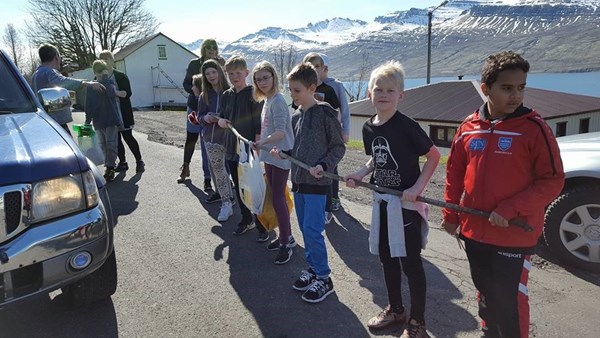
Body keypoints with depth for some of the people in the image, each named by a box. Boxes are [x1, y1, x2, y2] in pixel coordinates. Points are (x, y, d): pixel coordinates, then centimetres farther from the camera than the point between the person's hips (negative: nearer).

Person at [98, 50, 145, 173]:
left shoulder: (121, 76, -4)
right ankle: (122, 162, 19)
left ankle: (139, 161, 10)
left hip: (122, 113, -4)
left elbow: (128, 93, -10)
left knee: (128, 137, -1)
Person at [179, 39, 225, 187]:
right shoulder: (194, 63, 1)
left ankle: (207, 179, 6)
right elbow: (186, 83, 1)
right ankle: (185, 168, 36)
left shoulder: (219, 65, -1)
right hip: (195, 106, 1)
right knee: (191, 138, 12)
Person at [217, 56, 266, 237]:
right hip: (232, 149, 6)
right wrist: (221, 121, -8)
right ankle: (246, 219, 32)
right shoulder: (226, 96, 8)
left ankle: (261, 223, 15)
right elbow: (220, 117, 16)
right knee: (239, 187, 16)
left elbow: (259, 124, -13)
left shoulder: (253, 94, -10)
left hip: (249, 150, -6)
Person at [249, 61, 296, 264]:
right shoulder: (267, 101, 11)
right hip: (270, 156, 9)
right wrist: (261, 147, 19)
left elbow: (280, 133, -23)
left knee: (278, 199, -5)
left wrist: (260, 143, -33)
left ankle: (286, 243, 7)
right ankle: (286, 237, 28)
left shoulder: (277, 101, -16)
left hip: (280, 157, -9)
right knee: (277, 198, 15)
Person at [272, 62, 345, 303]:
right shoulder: (296, 116, 10)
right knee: (304, 228, 14)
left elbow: (338, 147, -8)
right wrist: (282, 154, 1)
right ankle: (312, 268, 29)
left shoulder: (325, 112, -11)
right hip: (298, 180, 8)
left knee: (312, 230, -6)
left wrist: (323, 165, -21)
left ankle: (323, 278, 9)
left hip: (317, 183, -7)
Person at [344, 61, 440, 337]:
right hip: (381, 201, 7)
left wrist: (417, 187, -19)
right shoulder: (368, 128, 3)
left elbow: (433, 156, -11)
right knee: (386, 257, 18)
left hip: (406, 203, -7)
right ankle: (395, 309, 38)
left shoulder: (406, 126, -17)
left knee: (411, 263, 3)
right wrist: (360, 174, 0)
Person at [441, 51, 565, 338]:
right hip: (474, 230, 5)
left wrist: (510, 209, -20)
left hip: (515, 235, -4)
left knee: (509, 300, 4)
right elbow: (455, 173, 8)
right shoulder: (469, 126, 0)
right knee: (486, 292, 22)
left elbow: (553, 181, -12)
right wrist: (451, 215, 8)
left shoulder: (534, 128, -12)